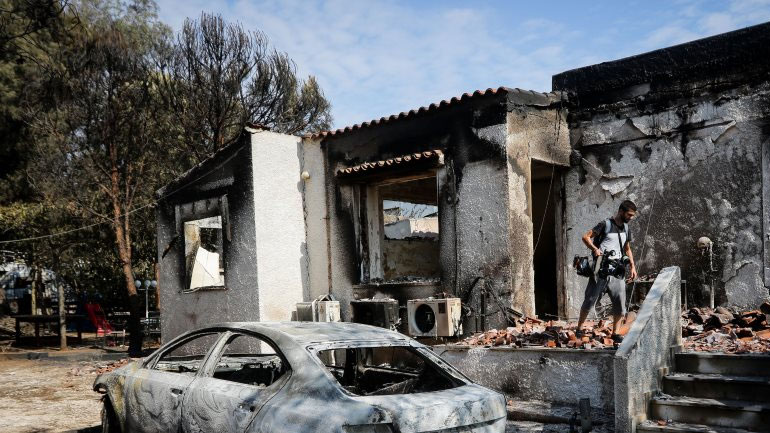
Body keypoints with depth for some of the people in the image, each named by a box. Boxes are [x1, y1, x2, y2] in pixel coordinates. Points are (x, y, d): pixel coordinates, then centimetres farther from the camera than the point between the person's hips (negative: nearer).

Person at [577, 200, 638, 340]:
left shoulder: (625, 227, 16)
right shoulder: (606, 224, -4)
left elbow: (627, 249, 26)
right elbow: (585, 237, -9)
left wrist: (632, 267, 16)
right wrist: (595, 249, -25)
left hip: (617, 270, 6)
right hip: (601, 269, -6)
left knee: (620, 304, 1)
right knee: (590, 300, 0)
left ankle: (615, 333, 13)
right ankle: (579, 328, 11)